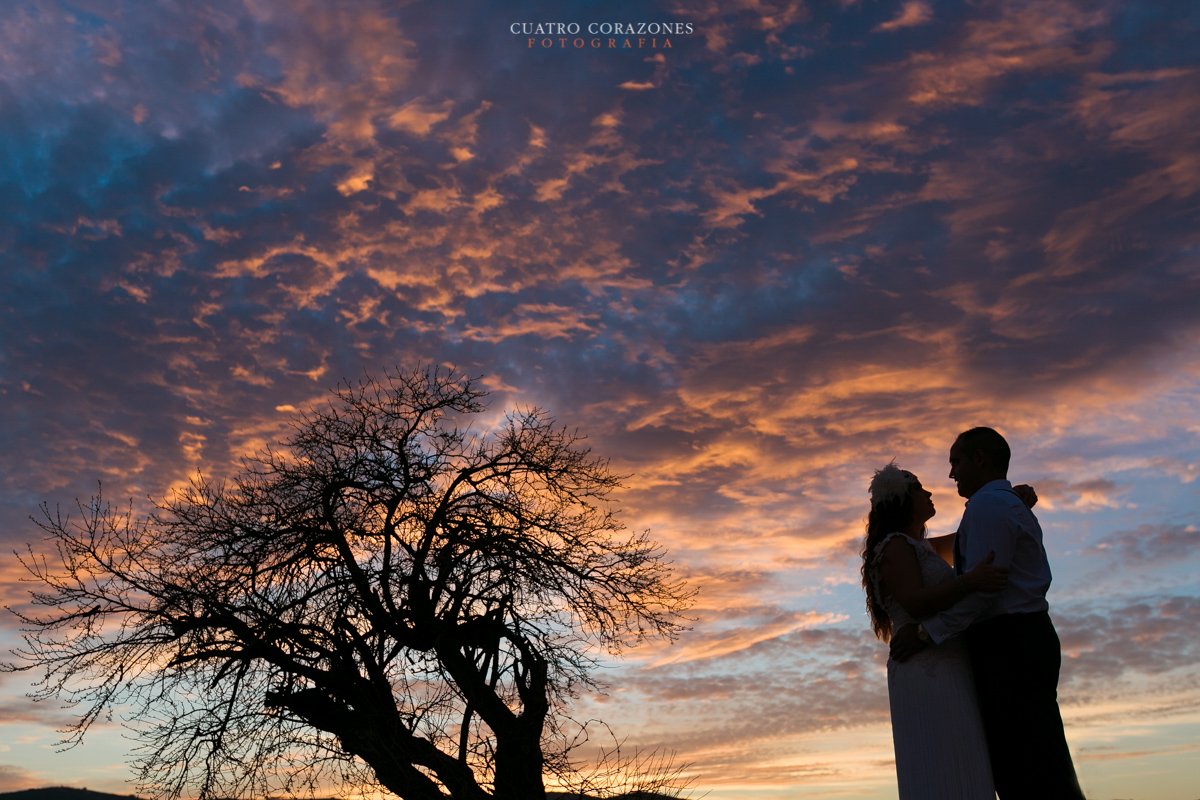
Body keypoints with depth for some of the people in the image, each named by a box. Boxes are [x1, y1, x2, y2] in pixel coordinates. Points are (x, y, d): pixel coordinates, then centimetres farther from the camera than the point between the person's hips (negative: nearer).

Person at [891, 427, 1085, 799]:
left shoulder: (987, 505, -10)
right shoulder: (1016, 507, 23)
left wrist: (927, 632, -17)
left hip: (1007, 645, -11)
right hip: (1025, 639, 11)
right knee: (1039, 768, 9)